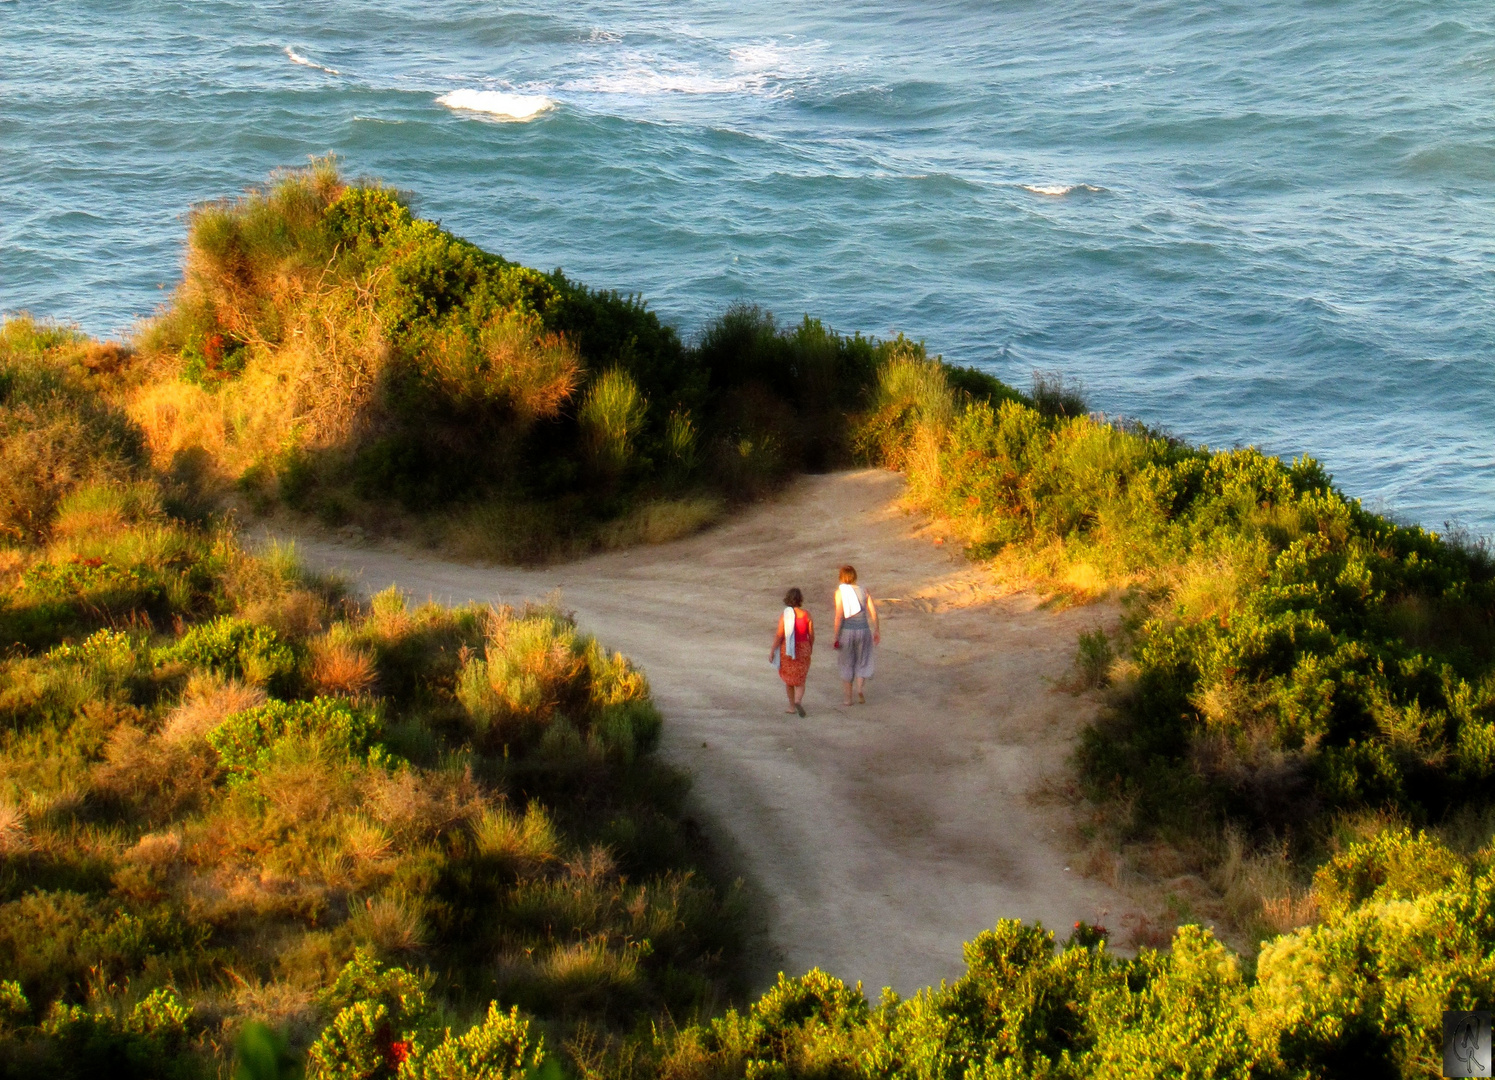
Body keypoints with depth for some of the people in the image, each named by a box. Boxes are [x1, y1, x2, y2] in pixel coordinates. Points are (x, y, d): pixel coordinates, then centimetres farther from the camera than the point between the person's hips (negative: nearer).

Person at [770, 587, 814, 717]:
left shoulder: (784, 616, -13)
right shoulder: (806, 615, -7)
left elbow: (779, 635, -15)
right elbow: (811, 635, -1)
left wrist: (772, 652, -6)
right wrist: (810, 648, 17)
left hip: (787, 649, -1)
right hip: (803, 649, 1)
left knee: (788, 679, 16)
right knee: (800, 679, 7)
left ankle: (792, 706, 24)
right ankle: (798, 701, -19)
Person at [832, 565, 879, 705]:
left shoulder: (840, 592, -7)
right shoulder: (864, 591, 2)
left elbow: (839, 616, -12)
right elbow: (873, 611, -1)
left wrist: (836, 637, -7)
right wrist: (877, 631, 9)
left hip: (847, 630, -2)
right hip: (863, 629, 2)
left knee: (847, 664, 13)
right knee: (862, 662, 16)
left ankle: (848, 697, 16)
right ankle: (861, 687, -9)